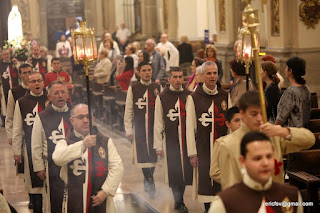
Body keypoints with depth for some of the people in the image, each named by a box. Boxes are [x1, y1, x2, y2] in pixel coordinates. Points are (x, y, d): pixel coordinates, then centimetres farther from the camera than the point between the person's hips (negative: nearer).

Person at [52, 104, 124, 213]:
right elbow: (57, 158, -17)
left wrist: (106, 191, -8)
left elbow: (117, 167, 2)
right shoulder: (65, 143, 5)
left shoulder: (106, 141, 9)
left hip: (100, 200, 1)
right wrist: (82, 145, -23)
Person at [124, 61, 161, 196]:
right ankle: (150, 181, 6)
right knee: (143, 154, -4)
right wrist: (128, 129, 0)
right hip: (140, 126, -2)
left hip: (155, 126, 2)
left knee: (154, 153, 5)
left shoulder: (158, 88, 6)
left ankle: (148, 180, 21)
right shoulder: (133, 89, 1)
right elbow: (128, 110, 4)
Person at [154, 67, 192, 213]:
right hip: (170, 141, -2)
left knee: (185, 170, 5)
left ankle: (179, 199, 24)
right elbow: (158, 123, 1)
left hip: (187, 139, 2)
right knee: (174, 172, -1)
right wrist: (158, 145, -2)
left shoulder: (189, 96, 5)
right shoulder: (162, 98, 0)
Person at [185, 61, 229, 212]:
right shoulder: (194, 98, 0)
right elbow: (190, 128, -1)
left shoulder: (225, 96, 7)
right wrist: (192, 153, -5)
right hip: (203, 148, -2)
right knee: (206, 180, 1)